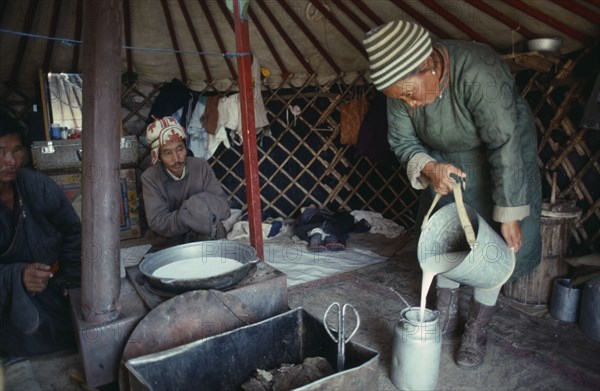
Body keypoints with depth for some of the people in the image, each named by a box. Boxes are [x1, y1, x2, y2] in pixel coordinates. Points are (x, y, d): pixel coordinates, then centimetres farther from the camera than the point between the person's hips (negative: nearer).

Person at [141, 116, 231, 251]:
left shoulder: (201, 166, -7)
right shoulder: (150, 177, -10)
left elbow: (223, 205, -11)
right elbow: (157, 222, -17)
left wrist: (199, 207, -29)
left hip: (204, 240, 0)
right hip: (167, 246, 1)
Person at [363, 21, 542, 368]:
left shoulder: (479, 73, -37)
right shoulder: (402, 81, -20)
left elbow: (505, 145, -33)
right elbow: (402, 141, -9)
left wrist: (509, 216, -29)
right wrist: (428, 168, -29)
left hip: (499, 154, -4)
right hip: (446, 160, 5)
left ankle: (477, 330, 14)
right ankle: (446, 314, 26)